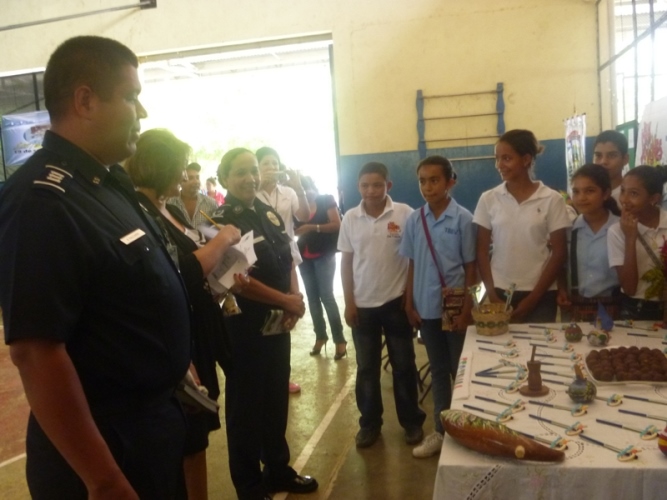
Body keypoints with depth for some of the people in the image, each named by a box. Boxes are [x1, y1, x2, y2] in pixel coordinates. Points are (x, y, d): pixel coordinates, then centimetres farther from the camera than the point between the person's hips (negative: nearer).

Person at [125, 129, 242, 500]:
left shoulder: (170, 209, 11)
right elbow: (183, 273, -25)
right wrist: (223, 239, -13)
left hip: (197, 339, 9)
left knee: (198, 433, 20)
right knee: (184, 440, 7)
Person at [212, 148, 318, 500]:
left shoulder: (269, 214, 7)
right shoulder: (222, 222, -14)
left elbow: (287, 262, 12)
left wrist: (295, 297, -5)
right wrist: (285, 300, -15)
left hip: (277, 322, 7)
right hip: (244, 326, -7)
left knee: (277, 399, 18)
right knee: (245, 406, 7)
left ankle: (278, 470, 37)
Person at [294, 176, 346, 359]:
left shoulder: (326, 200, -3)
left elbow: (337, 225, -12)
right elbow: (293, 228, 9)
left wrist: (313, 227, -23)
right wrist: (297, 232, -15)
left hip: (324, 255, -4)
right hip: (305, 257, 5)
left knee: (326, 295, -9)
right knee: (312, 297, 8)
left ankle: (340, 339, -3)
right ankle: (320, 336, 19)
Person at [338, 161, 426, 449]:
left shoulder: (404, 214, -8)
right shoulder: (350, 218, -1)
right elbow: (346, 261, 3)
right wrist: (348, 302, 0)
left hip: (396, 301, -2)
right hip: (363, 304, 2)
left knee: (403, 365, 11)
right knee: (366, 367, 12)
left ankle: (411, 421, 27)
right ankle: (369, 423, 27)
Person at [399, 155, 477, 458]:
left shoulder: (463, 219, -8)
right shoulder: (413, 220, 2)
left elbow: (471, 267, -7)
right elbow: (412, 265, 6)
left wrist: (467, 309, -10)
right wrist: (409, 305, 4)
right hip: (426, 308, 4)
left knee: (461, 372, 9)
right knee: (438, 371, 15)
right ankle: (441, 431, 28)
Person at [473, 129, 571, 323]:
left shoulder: (552, 200, -3)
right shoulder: (488, 199, 1)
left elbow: (559, 253, -3)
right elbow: (482, 250, 4)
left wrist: (532, 299, -7)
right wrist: (492, 295, -5)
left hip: (540, 296, -1)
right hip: (500, 293, 1)